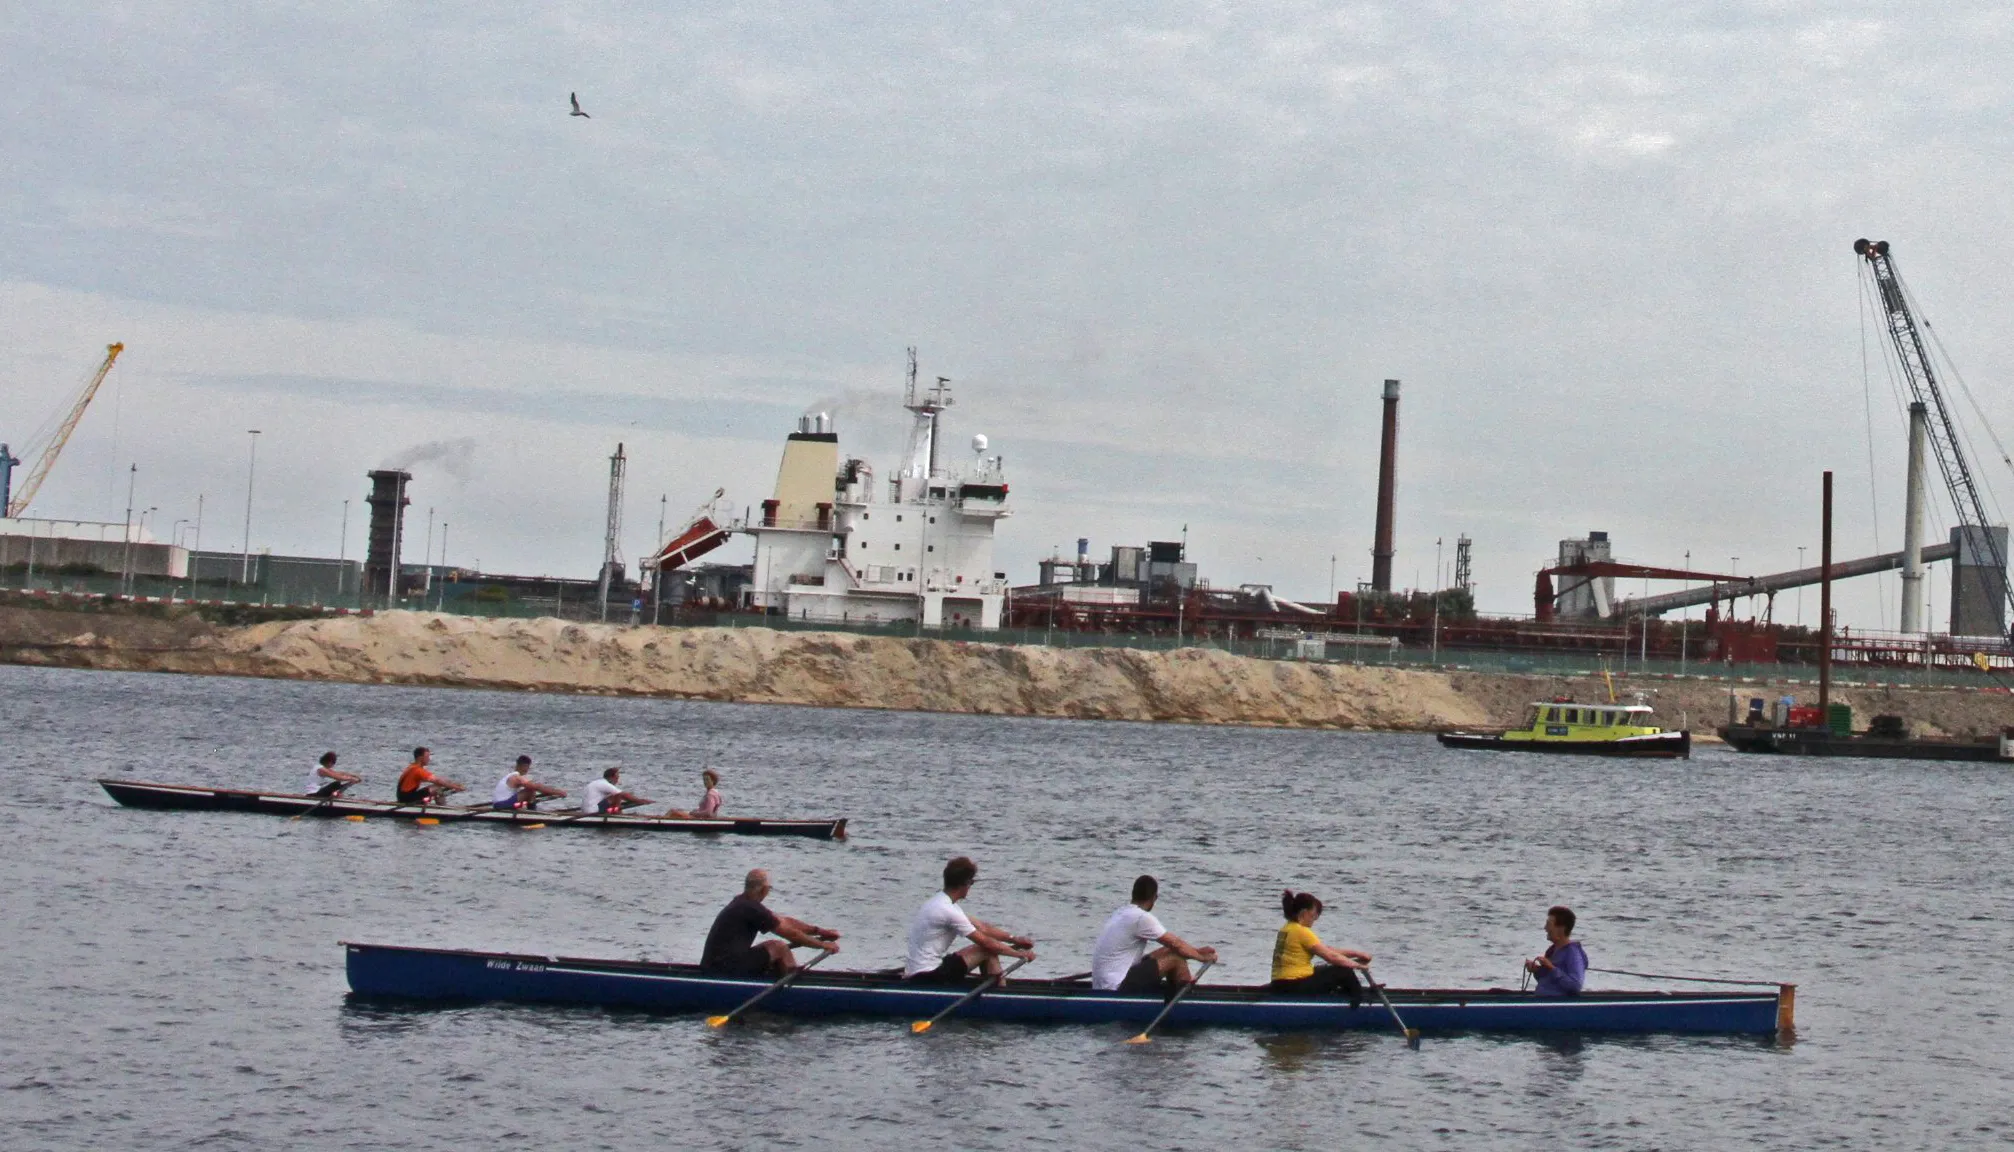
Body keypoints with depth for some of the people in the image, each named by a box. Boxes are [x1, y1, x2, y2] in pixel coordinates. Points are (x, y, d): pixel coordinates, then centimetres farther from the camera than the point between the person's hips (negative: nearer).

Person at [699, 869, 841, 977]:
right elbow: (790, 934, -11)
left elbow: (785, 921, 18)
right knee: (779, 948, -7)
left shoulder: (743, 903, 14)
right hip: (725, 970, -10)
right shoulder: (751, 909, -15)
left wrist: (818, 931, 15)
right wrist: (822, 945, -1)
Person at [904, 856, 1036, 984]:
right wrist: (1020, 954, -3)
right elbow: (985, 942, -13)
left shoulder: (938, 902, 13)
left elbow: (981, 927, 17)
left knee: (987, 950, 15)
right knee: (988, 951, -9)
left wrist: (1014, 939, 12)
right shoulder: (948, 910, -18)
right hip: (927, 977, -10)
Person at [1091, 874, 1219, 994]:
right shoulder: (1142, 917, -15)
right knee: (1177, 958, -8)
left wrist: (1197, 951, 20)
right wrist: (1203, 957, 8)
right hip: (1116, 989, -10)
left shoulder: (1121, 913, 14)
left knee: (1167, 951, 16)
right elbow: (1176, 944, -8)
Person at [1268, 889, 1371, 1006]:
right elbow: (1331, 956, -13)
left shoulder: (1286, 928, 15)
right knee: (1344, 972, 1)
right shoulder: (1301, 931, -14)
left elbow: (1327, 950, 15)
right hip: (1295, 986, -10)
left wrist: (1356, 953, 11)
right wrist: (1358, 965, 0)